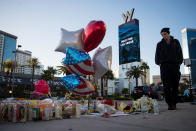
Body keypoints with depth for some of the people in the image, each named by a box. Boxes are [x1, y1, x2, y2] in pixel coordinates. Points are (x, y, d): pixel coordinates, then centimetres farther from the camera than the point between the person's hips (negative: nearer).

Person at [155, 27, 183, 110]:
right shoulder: (160, 44, 14)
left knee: (175, 85, 0)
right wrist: (159, 63, 0)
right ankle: (170, 104, -10)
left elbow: (180, 53, 13)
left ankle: (174, 103, 7)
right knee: (167, 86, -10)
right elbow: (157, 55, 13)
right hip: (164, 66, -1)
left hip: (175, 66, 1)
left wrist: (179, 62, 2)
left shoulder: (176, 42, 16)